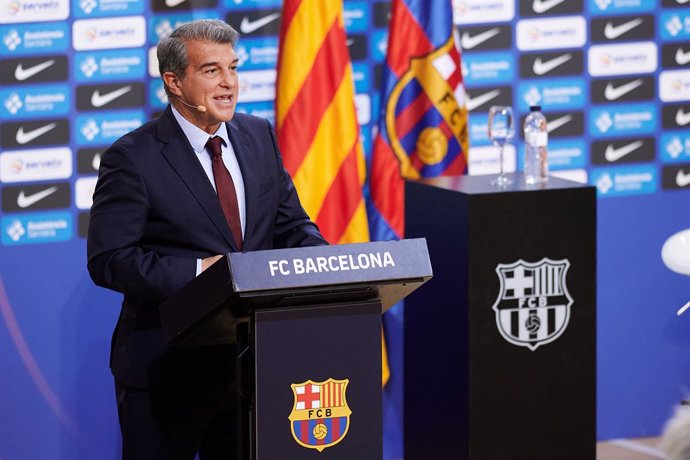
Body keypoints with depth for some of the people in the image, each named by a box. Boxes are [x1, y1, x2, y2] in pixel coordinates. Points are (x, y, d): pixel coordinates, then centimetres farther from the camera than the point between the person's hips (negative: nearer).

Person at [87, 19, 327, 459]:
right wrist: (196, 271, -26)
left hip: (253, 356, 5)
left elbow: (291, 224, 12)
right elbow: (107, 260, -16)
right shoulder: (134, 158, -11)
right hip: (165, 369, -5)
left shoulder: (259, 136, 8)